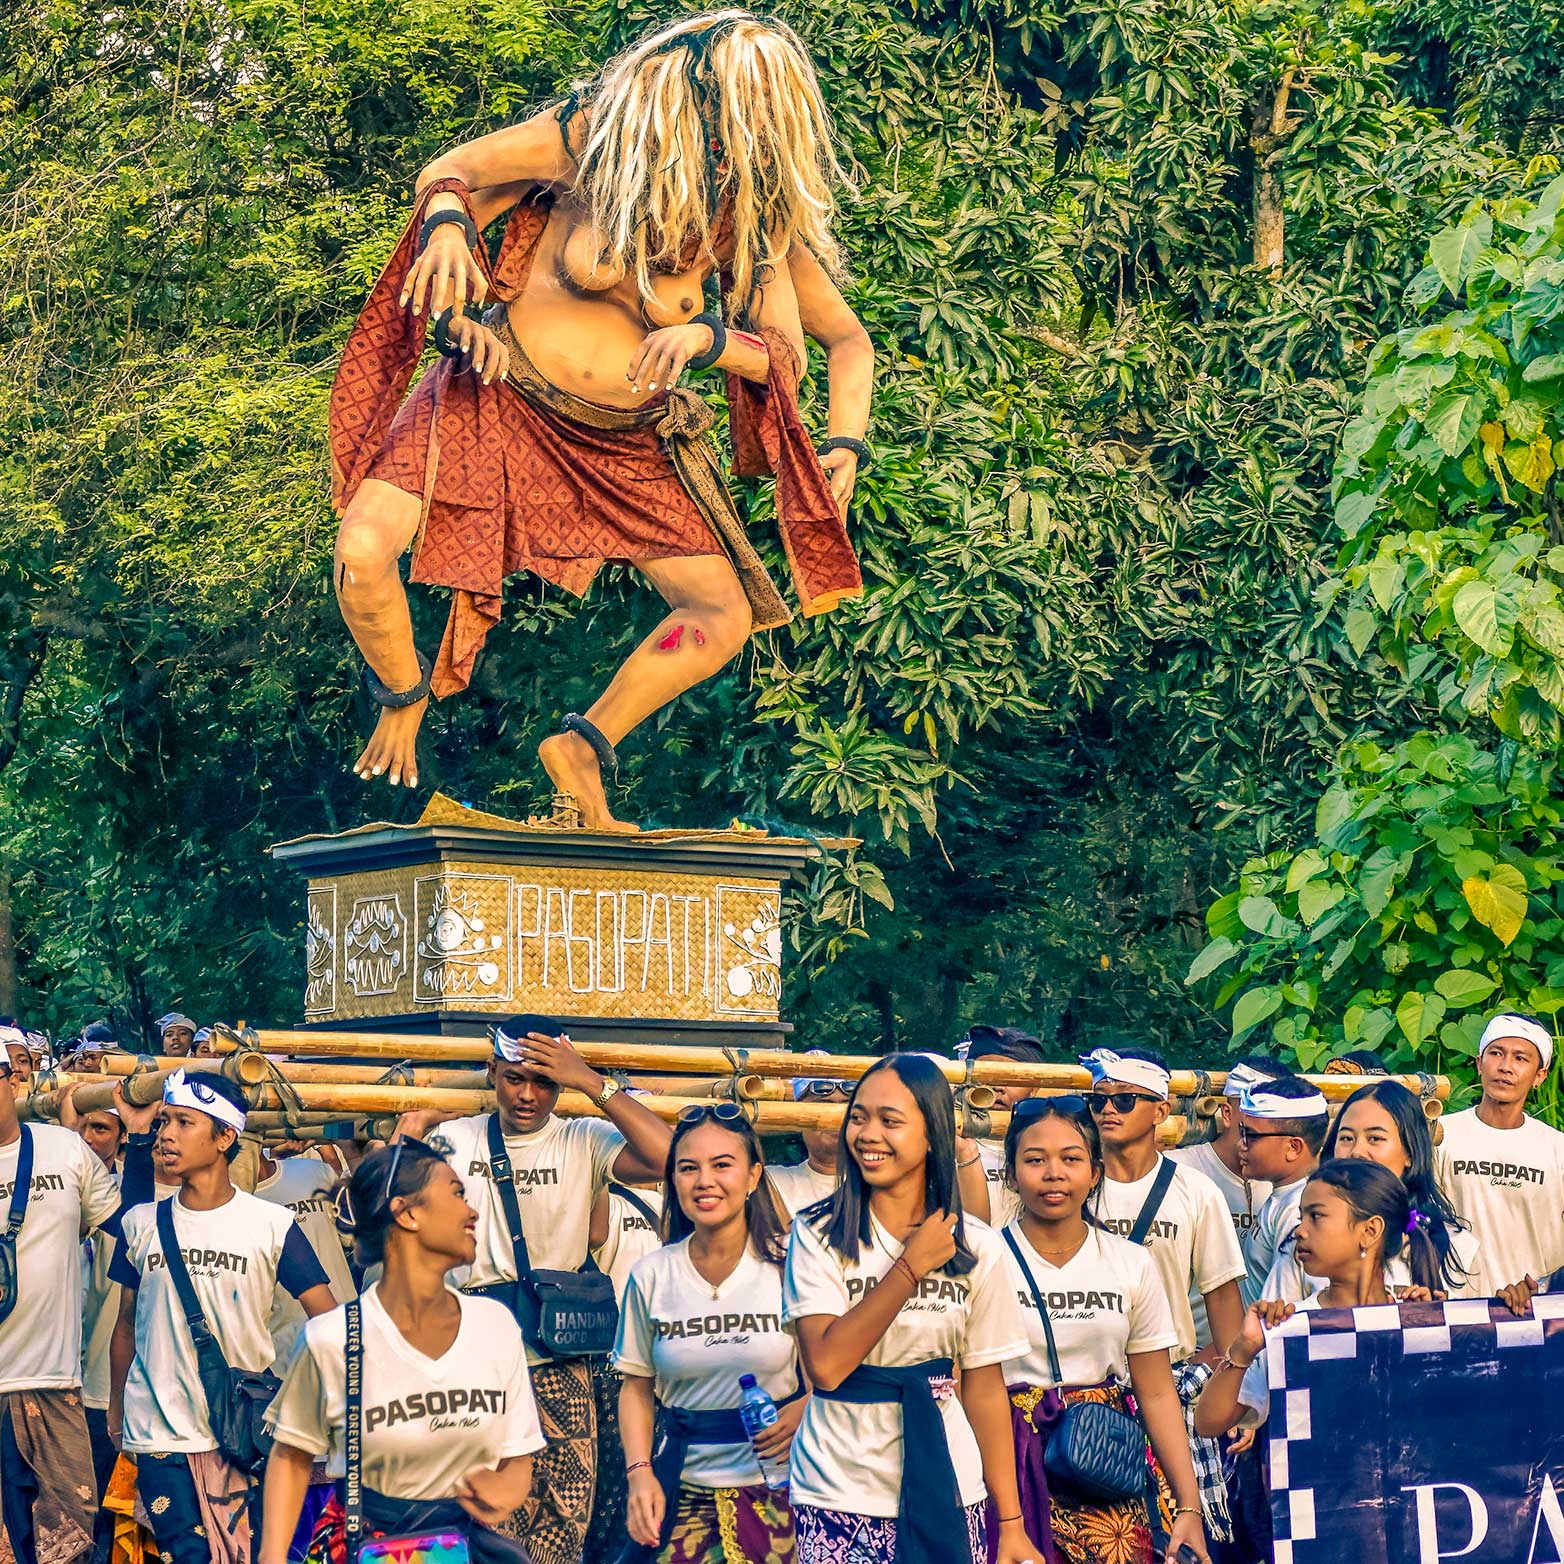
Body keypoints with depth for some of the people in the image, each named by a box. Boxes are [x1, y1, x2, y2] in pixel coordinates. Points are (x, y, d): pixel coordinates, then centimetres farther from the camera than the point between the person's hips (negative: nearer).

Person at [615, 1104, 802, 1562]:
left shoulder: (787, 1263, -5)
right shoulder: (651, 1275, 3)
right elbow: (636, 1387, 9)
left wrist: (801, 1413, -16)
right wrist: (640, 1473, -3)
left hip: (775, 1489, -2)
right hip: (684, 1487, 2)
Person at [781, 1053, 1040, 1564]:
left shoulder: (975, 1247, 1)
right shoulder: (818, 1236, -5)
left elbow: (985, 1388, 4)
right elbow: (825, 1365, -16)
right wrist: (911, 1266, -15)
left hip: (946, 1495, 2)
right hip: (839, 1497, -2)